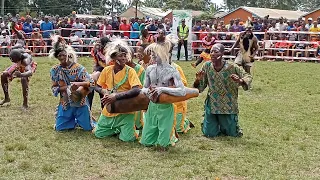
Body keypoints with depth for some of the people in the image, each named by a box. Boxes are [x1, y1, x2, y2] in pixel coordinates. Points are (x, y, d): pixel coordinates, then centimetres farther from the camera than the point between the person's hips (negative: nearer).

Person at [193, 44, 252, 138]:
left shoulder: (232, 67, -15)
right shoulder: (207, 66, -6)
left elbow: (248, 77, -7)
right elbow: (200, 88, 2)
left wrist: (240, 81, -29)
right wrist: (198, 80, -21)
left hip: (228, 106, -2)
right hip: (211, 105, 2)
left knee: (232, 133, 8)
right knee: (209, 133, 5)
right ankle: (216, 123, 38)